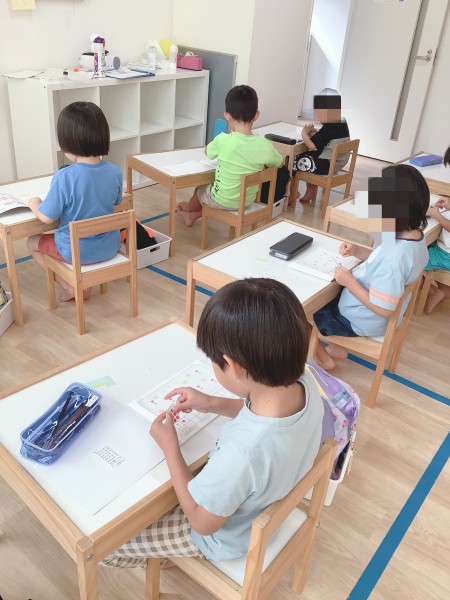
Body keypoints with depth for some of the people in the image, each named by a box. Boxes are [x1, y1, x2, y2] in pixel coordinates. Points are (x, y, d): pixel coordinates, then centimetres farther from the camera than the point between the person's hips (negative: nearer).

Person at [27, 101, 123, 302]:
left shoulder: (64, 177, -26)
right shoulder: (115, 172, -11)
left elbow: (46, 217, -16)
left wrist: (34, 203, 4)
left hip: (76, 251, -4)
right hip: (109, 246, 4)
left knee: (33, 242, 22)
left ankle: (70, 287, 15)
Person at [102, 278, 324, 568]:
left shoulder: (242, 453, -46)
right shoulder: (304, 382, -26)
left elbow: (203, 522, -24)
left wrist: (170, 446, -18)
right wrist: (213, 404, -5)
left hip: (228, 536, -6)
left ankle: (155, 558, 39)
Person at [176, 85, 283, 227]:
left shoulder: (223, 140, -24)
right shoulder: (264, 145, -18)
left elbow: (208, 152, -1)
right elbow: (279, 163, 3)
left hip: (223, 201, -3)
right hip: (248, 201, 3)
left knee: (201, 189, 30)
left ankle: (188, 209, 58)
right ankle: (192, 215, 43)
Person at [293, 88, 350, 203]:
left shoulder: (331, 126, -24)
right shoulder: (341, 121, 4)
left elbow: (312, 146, -26)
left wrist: (304, 133, -8)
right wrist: (314, 132, 3)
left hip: (327, 165, -9)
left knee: (292, 160, 2)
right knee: (306, 155, 28)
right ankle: (311, 191, 27)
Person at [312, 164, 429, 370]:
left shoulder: (395, 257, -38)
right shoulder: (414, 235, -9)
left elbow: (383, 309, -31)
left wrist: (349, 281, -24)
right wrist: (358, 251, -5)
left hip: (358, 322, -9)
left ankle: (323, 358, 27)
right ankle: (336, 347, 35)